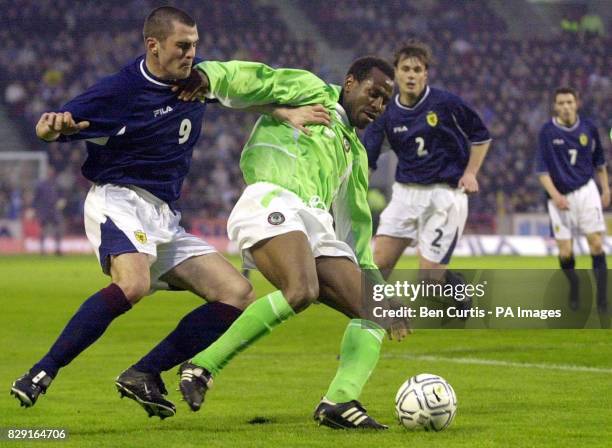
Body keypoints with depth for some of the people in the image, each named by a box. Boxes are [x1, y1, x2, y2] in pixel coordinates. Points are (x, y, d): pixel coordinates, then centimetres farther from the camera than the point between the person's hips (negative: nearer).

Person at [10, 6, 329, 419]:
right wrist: (54, 125, -34)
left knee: (239, 295, -1)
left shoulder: (197, 77, 7)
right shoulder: (121, 90, -12)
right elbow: (47, 131, -9)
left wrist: (287, 114, 11)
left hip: (165, 221, 8)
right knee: (134, 283, -37)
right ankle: (42, 374, -32)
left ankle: (144, 374, -4)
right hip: (118, 202, -8)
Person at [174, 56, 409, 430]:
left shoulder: (355, 152, 37)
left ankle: (339, 402, -17)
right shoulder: (312, 92, 17)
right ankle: (203, 367, -26)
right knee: (301, 291, -33)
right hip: (273, 201, -8)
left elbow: (356, 223, 39)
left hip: (317, 228, 8)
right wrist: (209, 75, -19)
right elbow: (253, 80, 2)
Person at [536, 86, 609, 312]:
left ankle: (602, 300, -7)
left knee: (596, 244, -11)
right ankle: (574, 286, 28)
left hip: (586, 191, 1)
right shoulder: (547, 132, -5)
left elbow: (599, 161, 16)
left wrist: (606, 189, 11)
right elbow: (542, 169, -5)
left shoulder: (588, 127, 3)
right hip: (560, 197, -1)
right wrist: (555, 195, -16)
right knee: (565, 253, -2)